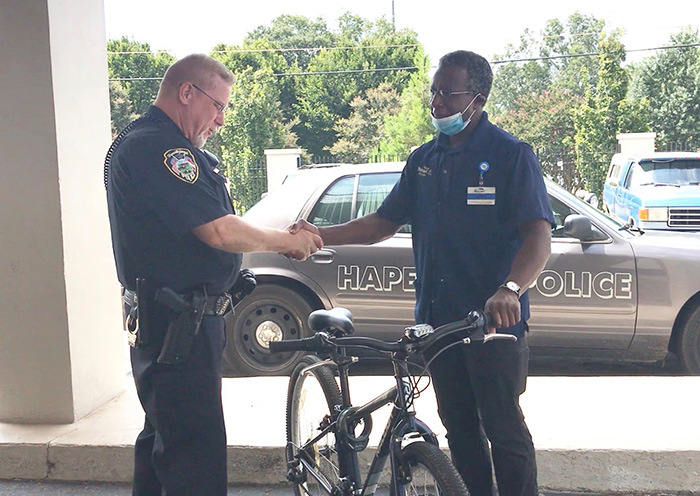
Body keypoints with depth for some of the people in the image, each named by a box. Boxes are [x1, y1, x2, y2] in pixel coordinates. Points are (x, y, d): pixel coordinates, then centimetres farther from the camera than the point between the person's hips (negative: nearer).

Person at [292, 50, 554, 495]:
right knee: (460, 430, 15)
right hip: (438, 318, 6)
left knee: (504, 431, 0)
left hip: (496, 322, -6)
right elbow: (384, 223, 14)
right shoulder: (424, 159, 13)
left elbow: (538, 235, -17)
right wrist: (320, 235, 0)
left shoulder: (511, 155, -7)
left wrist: (510, 288, -36)